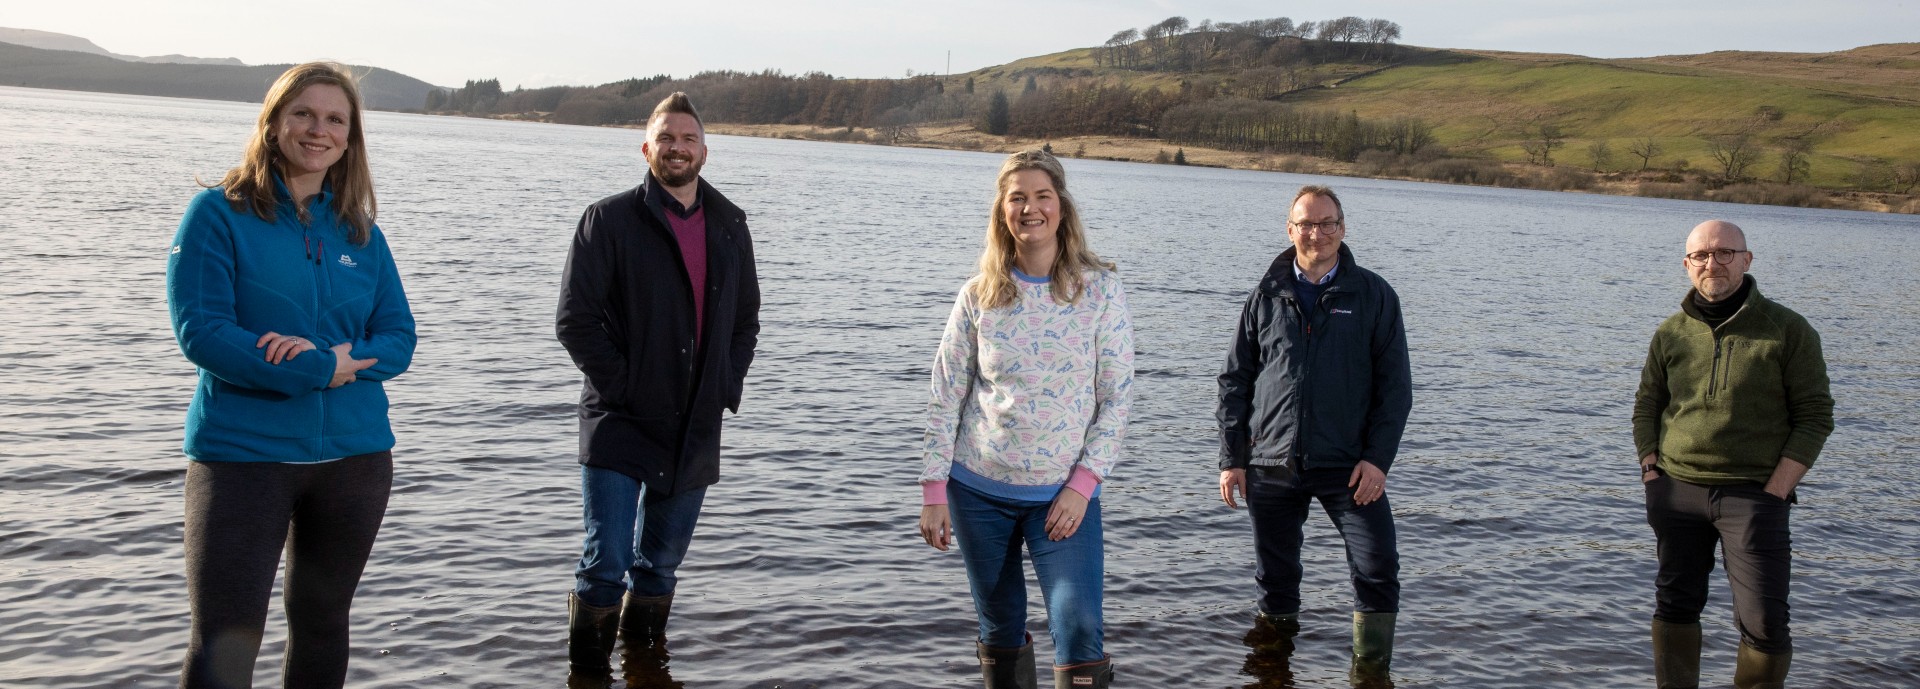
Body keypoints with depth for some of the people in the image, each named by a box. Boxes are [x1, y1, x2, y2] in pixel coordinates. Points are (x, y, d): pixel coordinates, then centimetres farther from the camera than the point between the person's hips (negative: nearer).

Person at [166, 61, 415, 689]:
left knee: (323, 623, 17)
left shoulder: (360, 232, 8)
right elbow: (200, 331, -13)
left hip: (355, 453, 4)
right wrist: (323, 371, -17)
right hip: (243, 453, -4)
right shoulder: (218, 212, -4)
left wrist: (333, 357, -17)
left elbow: (399, 340, 3)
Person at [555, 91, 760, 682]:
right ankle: (587, 670, 9)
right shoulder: (610, 219, -4)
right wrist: (621, 387, -13)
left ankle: (645, 657, 33)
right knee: (607, 561, -8)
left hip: (697, 429, 4)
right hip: (620, 425, -4)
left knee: (663, 560, 16)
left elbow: (746, 317, 18)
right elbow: (575, 318, -8)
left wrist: (727, 386, 5)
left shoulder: (729, 226, 10)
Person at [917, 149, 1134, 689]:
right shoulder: (979, 296, 0)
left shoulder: (1100, 290, -4)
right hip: (978, 491, 2)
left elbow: (1117, 397, -4)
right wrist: (934, 491, -2)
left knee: (1078, 634, -11)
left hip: (1064, 495, -2)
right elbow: (945, 398, 2)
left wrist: (1082, 485, -11)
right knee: (999, 632, 12)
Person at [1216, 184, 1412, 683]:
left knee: (1377, 568, -8)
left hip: (1347, 465, -1)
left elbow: (1395, 385, 1)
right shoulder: (1267, 297, 7)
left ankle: (1370, 670, 8)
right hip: (1271, 467, 2)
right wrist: (1232, 459, 3)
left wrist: (1378, 458, -8)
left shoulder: (1373, 295, 3)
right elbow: (1235, 382, 9)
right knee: (1274, 576, 11)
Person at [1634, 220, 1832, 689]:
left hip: (1754, 496, -3)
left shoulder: (1788, 330, -2)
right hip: (1677, 491, 3)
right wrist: (1651, 476, 2)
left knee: (1763, 623, -5)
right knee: (1676, 607, 11)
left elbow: (1815, 417, -3)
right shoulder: (1671, 333, 7)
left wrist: (1774, 493, -11)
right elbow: (1646, 406, 14)